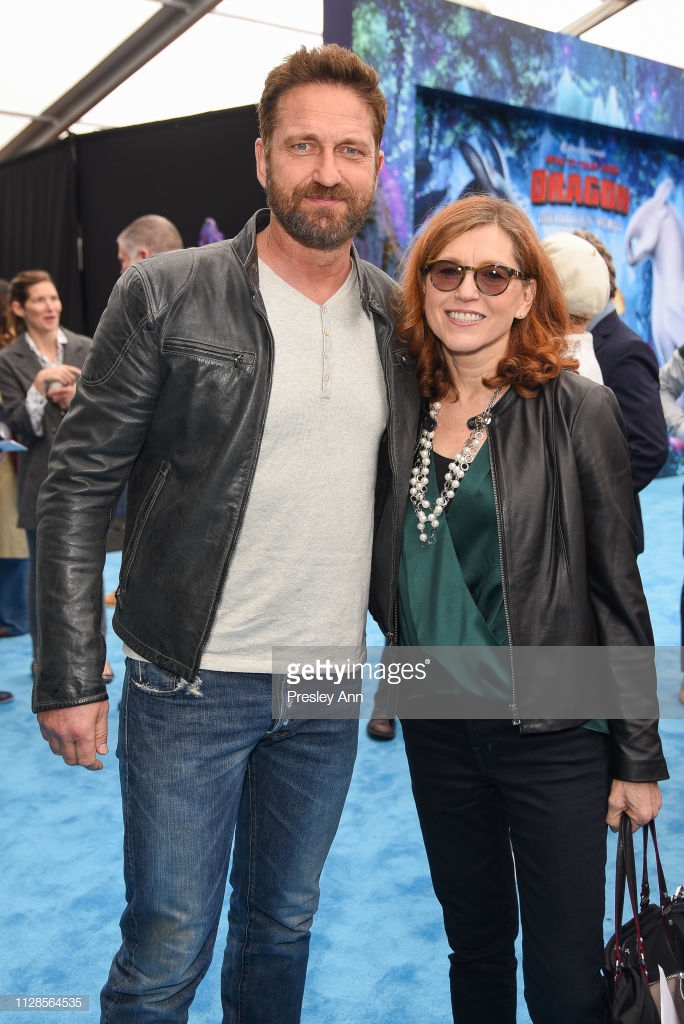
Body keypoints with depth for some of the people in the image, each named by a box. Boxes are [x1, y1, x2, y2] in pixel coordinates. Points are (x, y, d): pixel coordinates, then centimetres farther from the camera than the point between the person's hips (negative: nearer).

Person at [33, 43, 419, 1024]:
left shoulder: (400, 317, 4)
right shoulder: (164, 296, -9)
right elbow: (79, 489, -8)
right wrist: (68, 676, -12)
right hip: (190, 685, -4)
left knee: (284, 925, 20)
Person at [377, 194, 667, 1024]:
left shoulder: (577, 410, -10)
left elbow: (617, 591, -8)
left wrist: (638, 757, -6)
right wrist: (401, 684, 6)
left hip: (553, 735, -4)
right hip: (437, 728, 4)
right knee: (473, 943, 20)